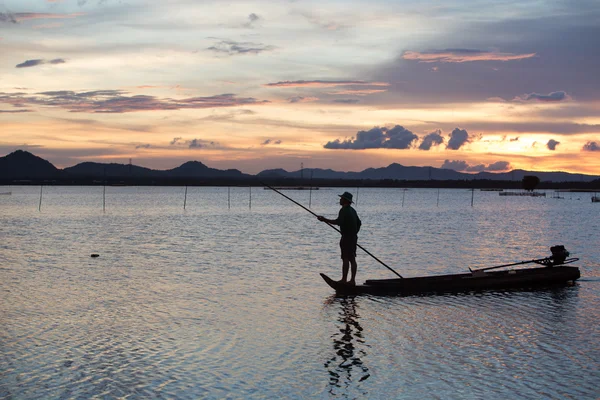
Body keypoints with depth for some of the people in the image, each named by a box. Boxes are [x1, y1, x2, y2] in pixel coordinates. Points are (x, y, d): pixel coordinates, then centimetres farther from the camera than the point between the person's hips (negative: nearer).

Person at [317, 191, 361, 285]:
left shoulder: (344, 210, -14)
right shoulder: (352, 210, 16)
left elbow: (338, 222, -28)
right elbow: (359, 223, 22)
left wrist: (325, 220, -25)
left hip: (346, 237, -9)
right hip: (353, 237, 9)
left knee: (345, 259, -8)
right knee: (352, 259, 10)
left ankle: (344, 280, -8)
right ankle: (352, 280, 11)